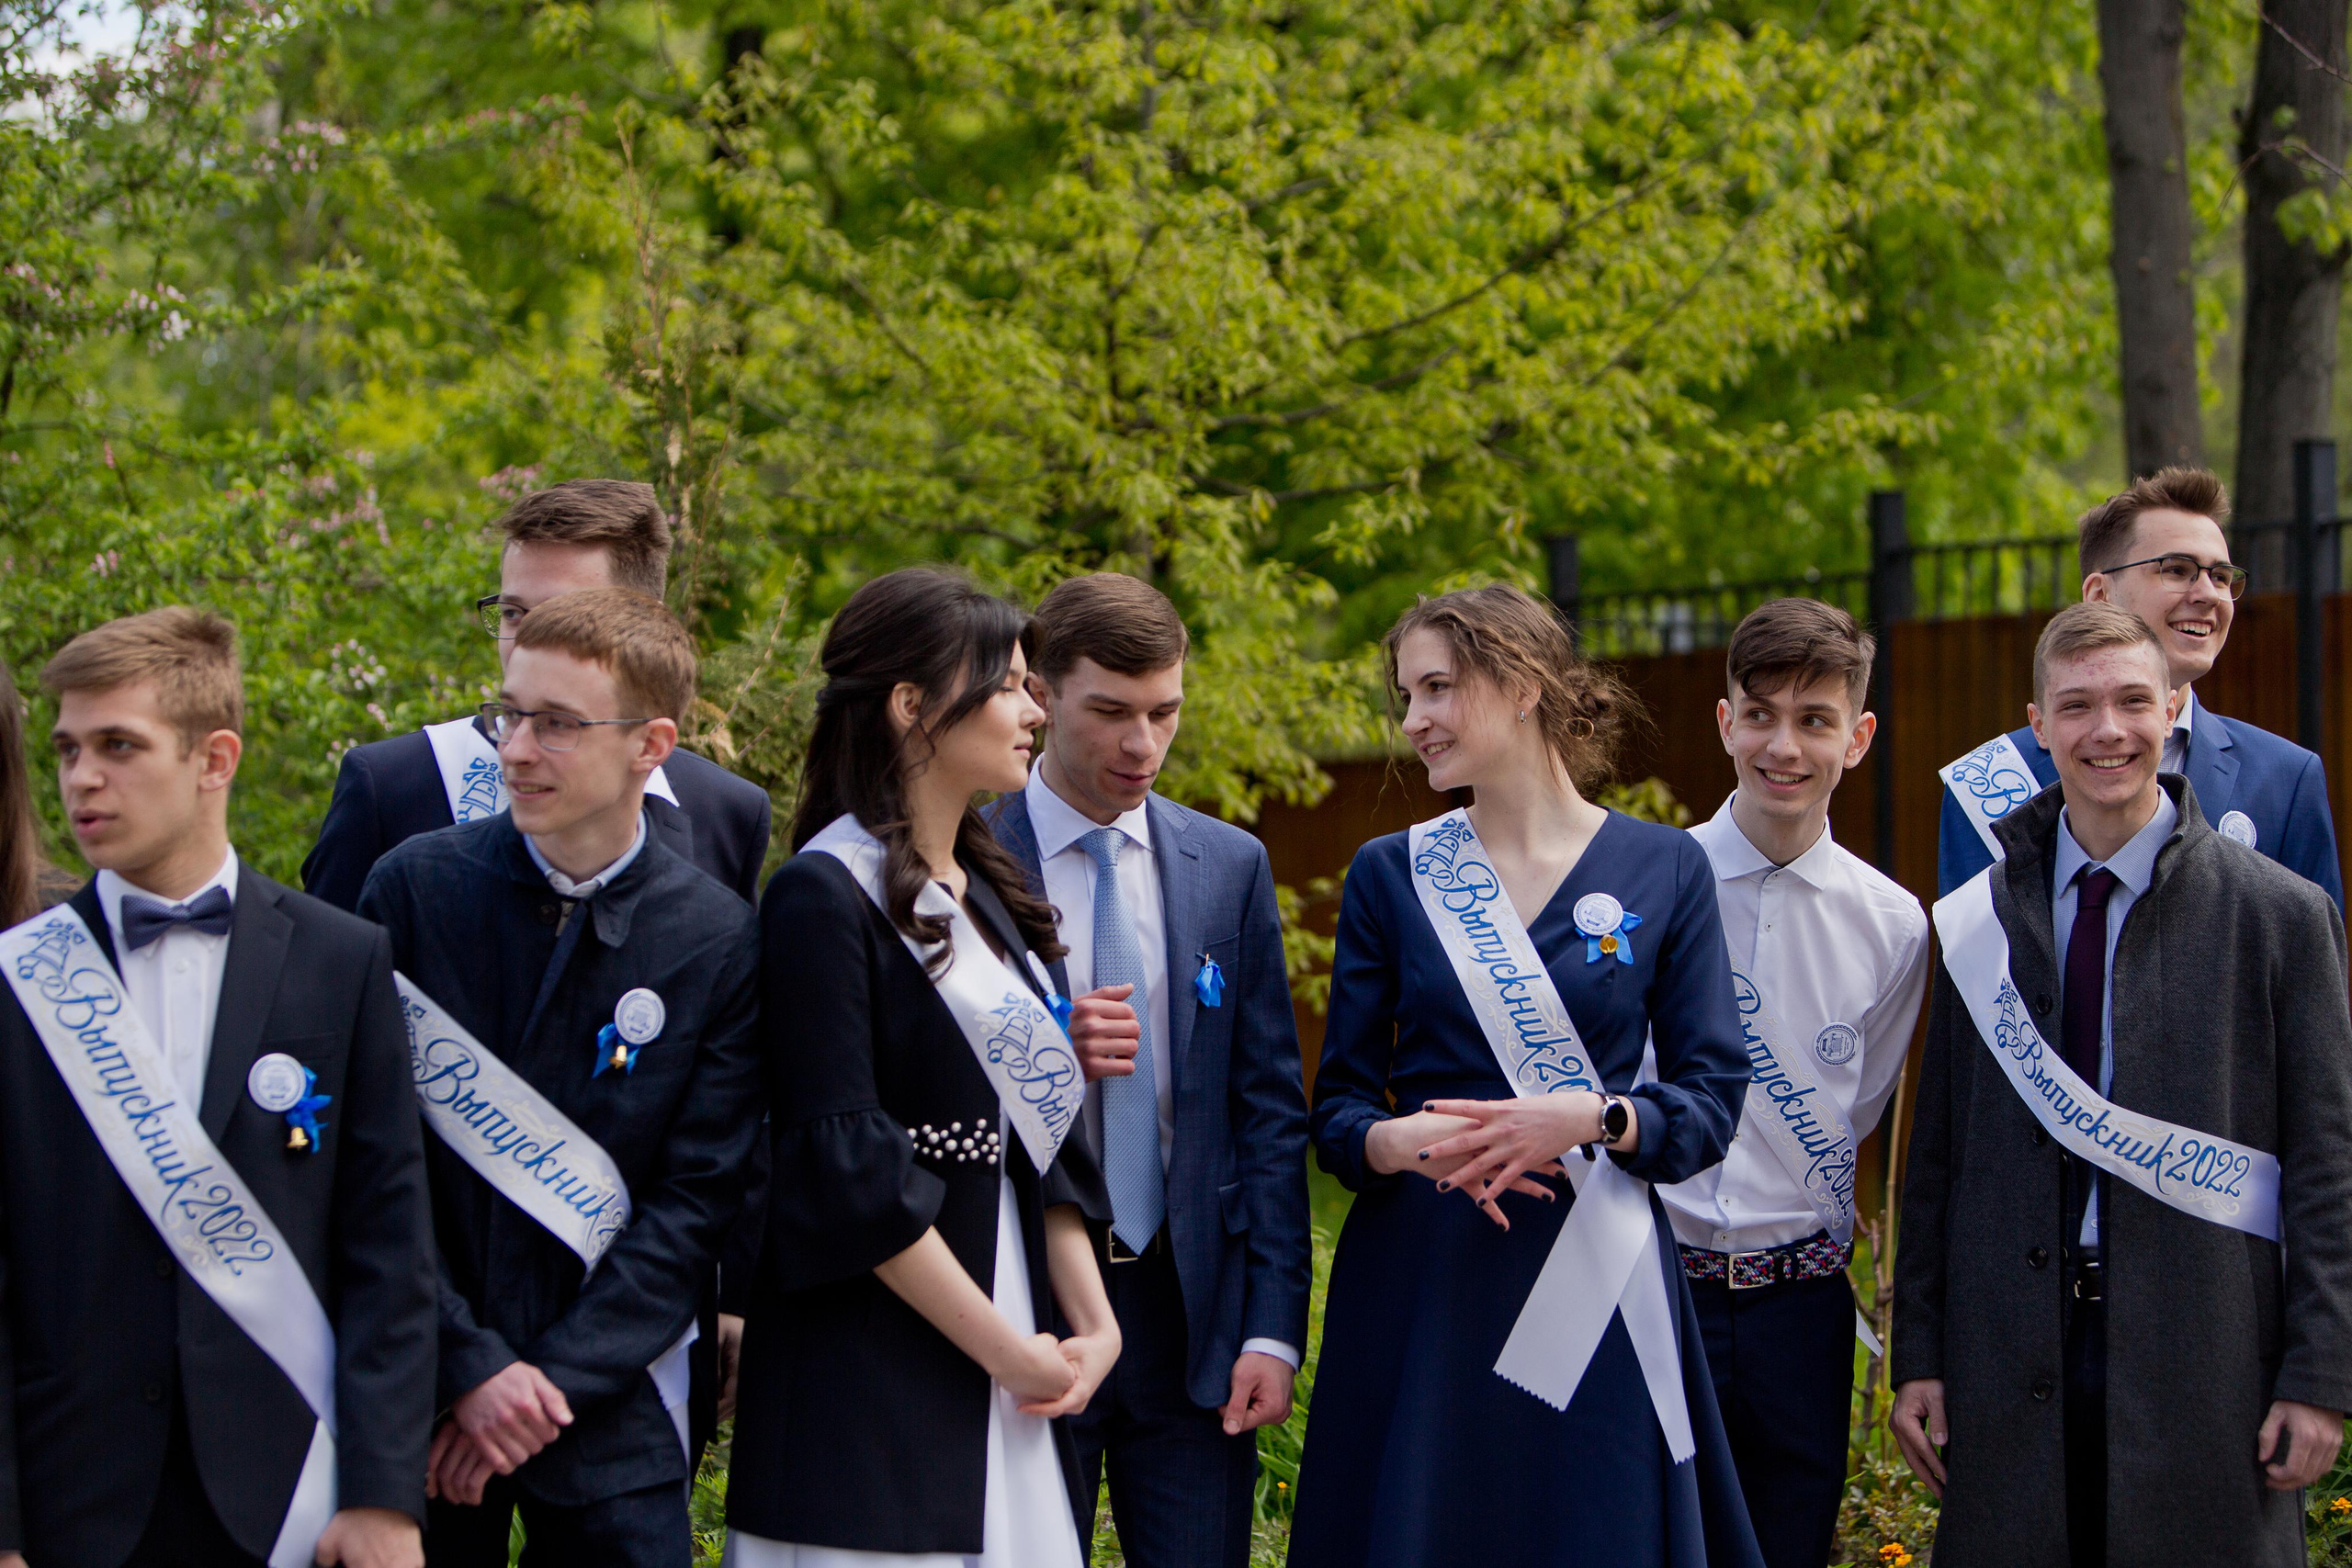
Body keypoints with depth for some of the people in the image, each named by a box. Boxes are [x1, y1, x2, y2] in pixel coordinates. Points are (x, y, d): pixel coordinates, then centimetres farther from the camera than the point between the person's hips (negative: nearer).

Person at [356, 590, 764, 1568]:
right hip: (420, 1395, 0)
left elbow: (695, 1200, -4)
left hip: (613, 1417, 0)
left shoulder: (720, 939, -2)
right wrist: (472, 1369, -11)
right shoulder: (413, 887, -3)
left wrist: (556, 1380, -12)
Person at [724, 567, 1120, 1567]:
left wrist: (1092, 1319, 0)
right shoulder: (824, 896, -9)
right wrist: (1006, 1351, -12)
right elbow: (844, 1169, -15)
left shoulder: (991, 896, 16)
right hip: (869, 1391, -7)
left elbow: (1040, 1137, 14)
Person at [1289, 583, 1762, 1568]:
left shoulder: (1665, 870, 3)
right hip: (1418, 1278, 1)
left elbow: (1712, 1100, 0)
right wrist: (1399, 1141, -16)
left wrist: (1588, 1119, -18)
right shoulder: (1389, 875, 6)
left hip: (1597, 1283, -1)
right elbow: (1337, 1107, 6)